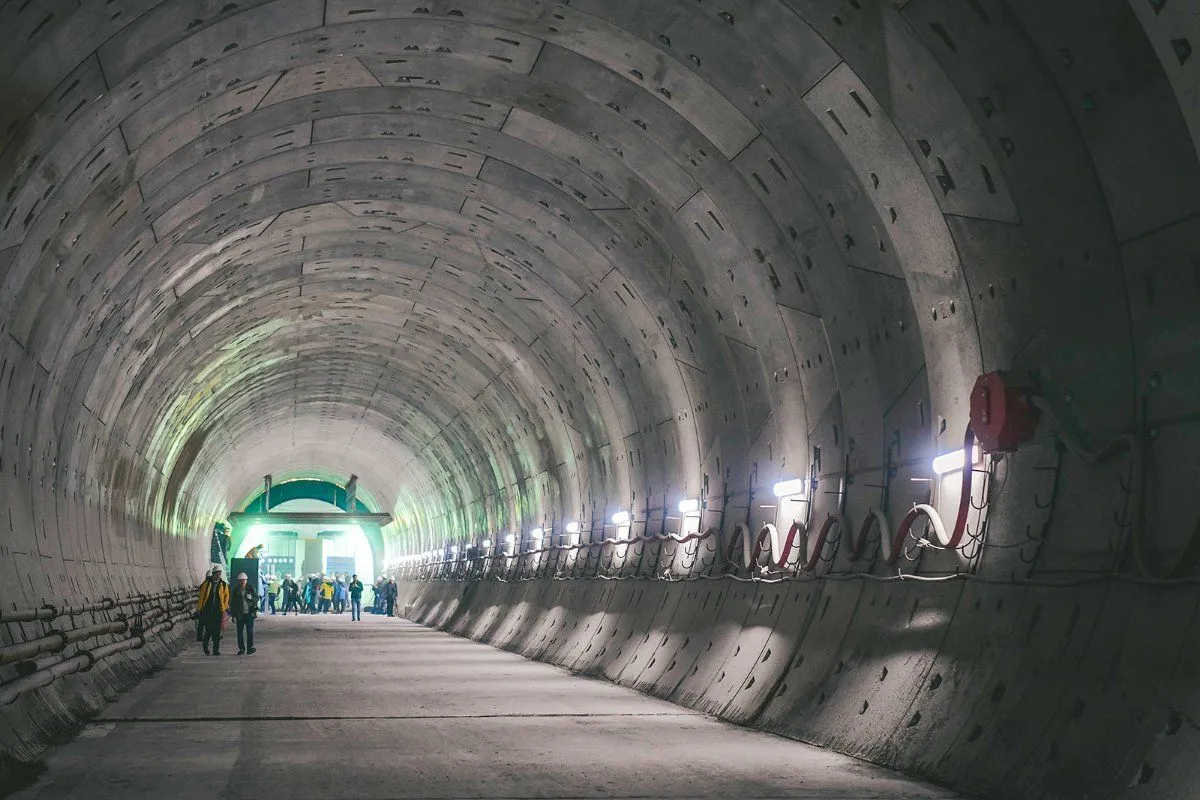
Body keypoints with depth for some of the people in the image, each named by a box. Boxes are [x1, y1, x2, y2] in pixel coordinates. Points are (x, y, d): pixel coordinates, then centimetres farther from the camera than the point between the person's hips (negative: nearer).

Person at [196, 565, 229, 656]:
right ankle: (205, 644, 24)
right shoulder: (206, 584, 2)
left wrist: (224, 608, 1)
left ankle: (216, 649, 4)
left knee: (217, 631, -1)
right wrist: (199, 608, 3)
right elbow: (201, 596, 4)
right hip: (207, 610, -1)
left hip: (218, 611, 1)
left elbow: (226, 596, 11)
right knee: (209, 629, -2)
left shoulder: (224, 585, 5)